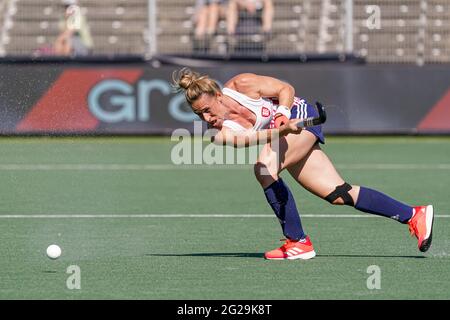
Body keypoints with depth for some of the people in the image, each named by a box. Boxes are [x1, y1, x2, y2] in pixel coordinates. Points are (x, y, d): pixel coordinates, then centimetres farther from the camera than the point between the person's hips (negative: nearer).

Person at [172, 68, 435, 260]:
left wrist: (282, 113, -28)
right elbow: (246, 139, -32)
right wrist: (280, 130, -47)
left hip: (301, 116, -6)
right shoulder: (221, 132, -13)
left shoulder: (241, 85, -21)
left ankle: (298, 243, -19)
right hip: (285, 134, 6)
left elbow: (286, 89, -10)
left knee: (264, 169, -27)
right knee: (339, 195, 2)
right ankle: (413, 215, 9)